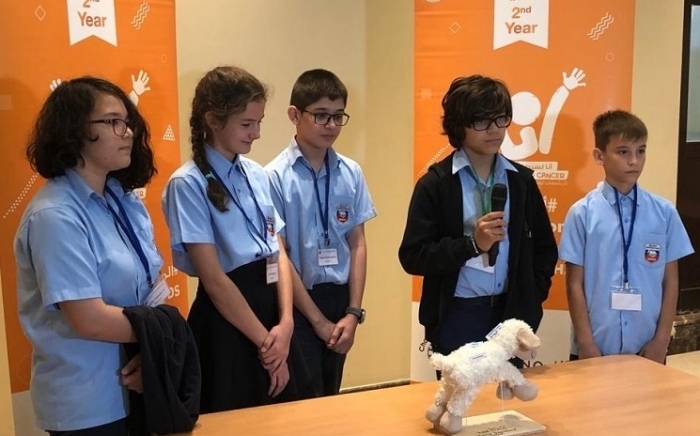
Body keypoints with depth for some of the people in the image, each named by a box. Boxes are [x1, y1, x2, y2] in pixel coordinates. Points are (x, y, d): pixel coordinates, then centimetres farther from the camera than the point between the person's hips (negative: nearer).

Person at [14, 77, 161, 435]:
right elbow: (90, 320, -24)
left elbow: (153, 287, 3)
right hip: (87, 403, -7)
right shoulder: (55, 216, -20)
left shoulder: (125, 199, 4)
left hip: (136, 386, 7)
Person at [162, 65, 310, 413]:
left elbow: (278, 253, 5)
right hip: (225, 323, -6)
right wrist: (264, 341, -12)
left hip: (271, 309, 6)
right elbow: (214, 280, -16)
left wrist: (285, 323, -8)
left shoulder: (257, 175, 5)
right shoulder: (188, 184, -13)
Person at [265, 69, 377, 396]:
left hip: (339, 297, 4)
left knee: (331, 398, 18)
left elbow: (357, 244, 3)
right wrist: (318, 320, -9)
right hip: (297, 301, -4)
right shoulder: (275, 176, -13)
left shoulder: (351, 173, 0)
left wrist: (353, 313, -2)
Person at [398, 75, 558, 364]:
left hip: (511, 313, 4)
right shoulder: (436, 184, -6)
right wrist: (472, 244, -18)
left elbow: (545, 249, 15)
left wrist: (531, 300, 4)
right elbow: (412, 256, -10)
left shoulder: (521, 180, 7)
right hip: (457, 318, -3)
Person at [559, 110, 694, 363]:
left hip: (648, 348, 2)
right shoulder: (582, 213, -8)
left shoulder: (664, 213, -2)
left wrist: (661, 339, 1)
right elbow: (575, 284, -5)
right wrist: (586, 344, -6)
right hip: (596, 347, -2)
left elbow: (671, 281, 3)